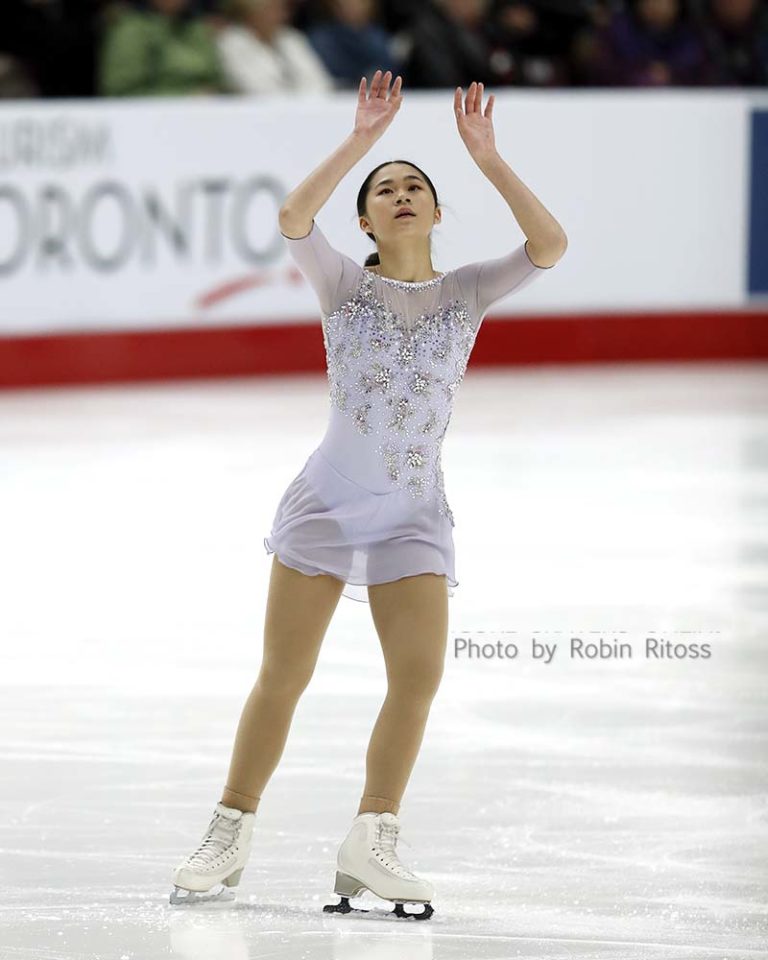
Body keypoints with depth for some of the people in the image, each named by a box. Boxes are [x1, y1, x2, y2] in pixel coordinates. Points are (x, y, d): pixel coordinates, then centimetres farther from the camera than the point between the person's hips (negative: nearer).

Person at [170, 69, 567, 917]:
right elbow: (293, 220, -18)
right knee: (283, 676, 0)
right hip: (329, 499, -1)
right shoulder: (345, 288, 1)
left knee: (419, 674, -11)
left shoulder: (464, 294, 4)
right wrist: (361, 139, -20)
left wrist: (487, 158, -17)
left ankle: (369, 846, -2)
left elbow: (548, 246, -12)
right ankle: (229, 837, 10)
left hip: (413, 513, 1)